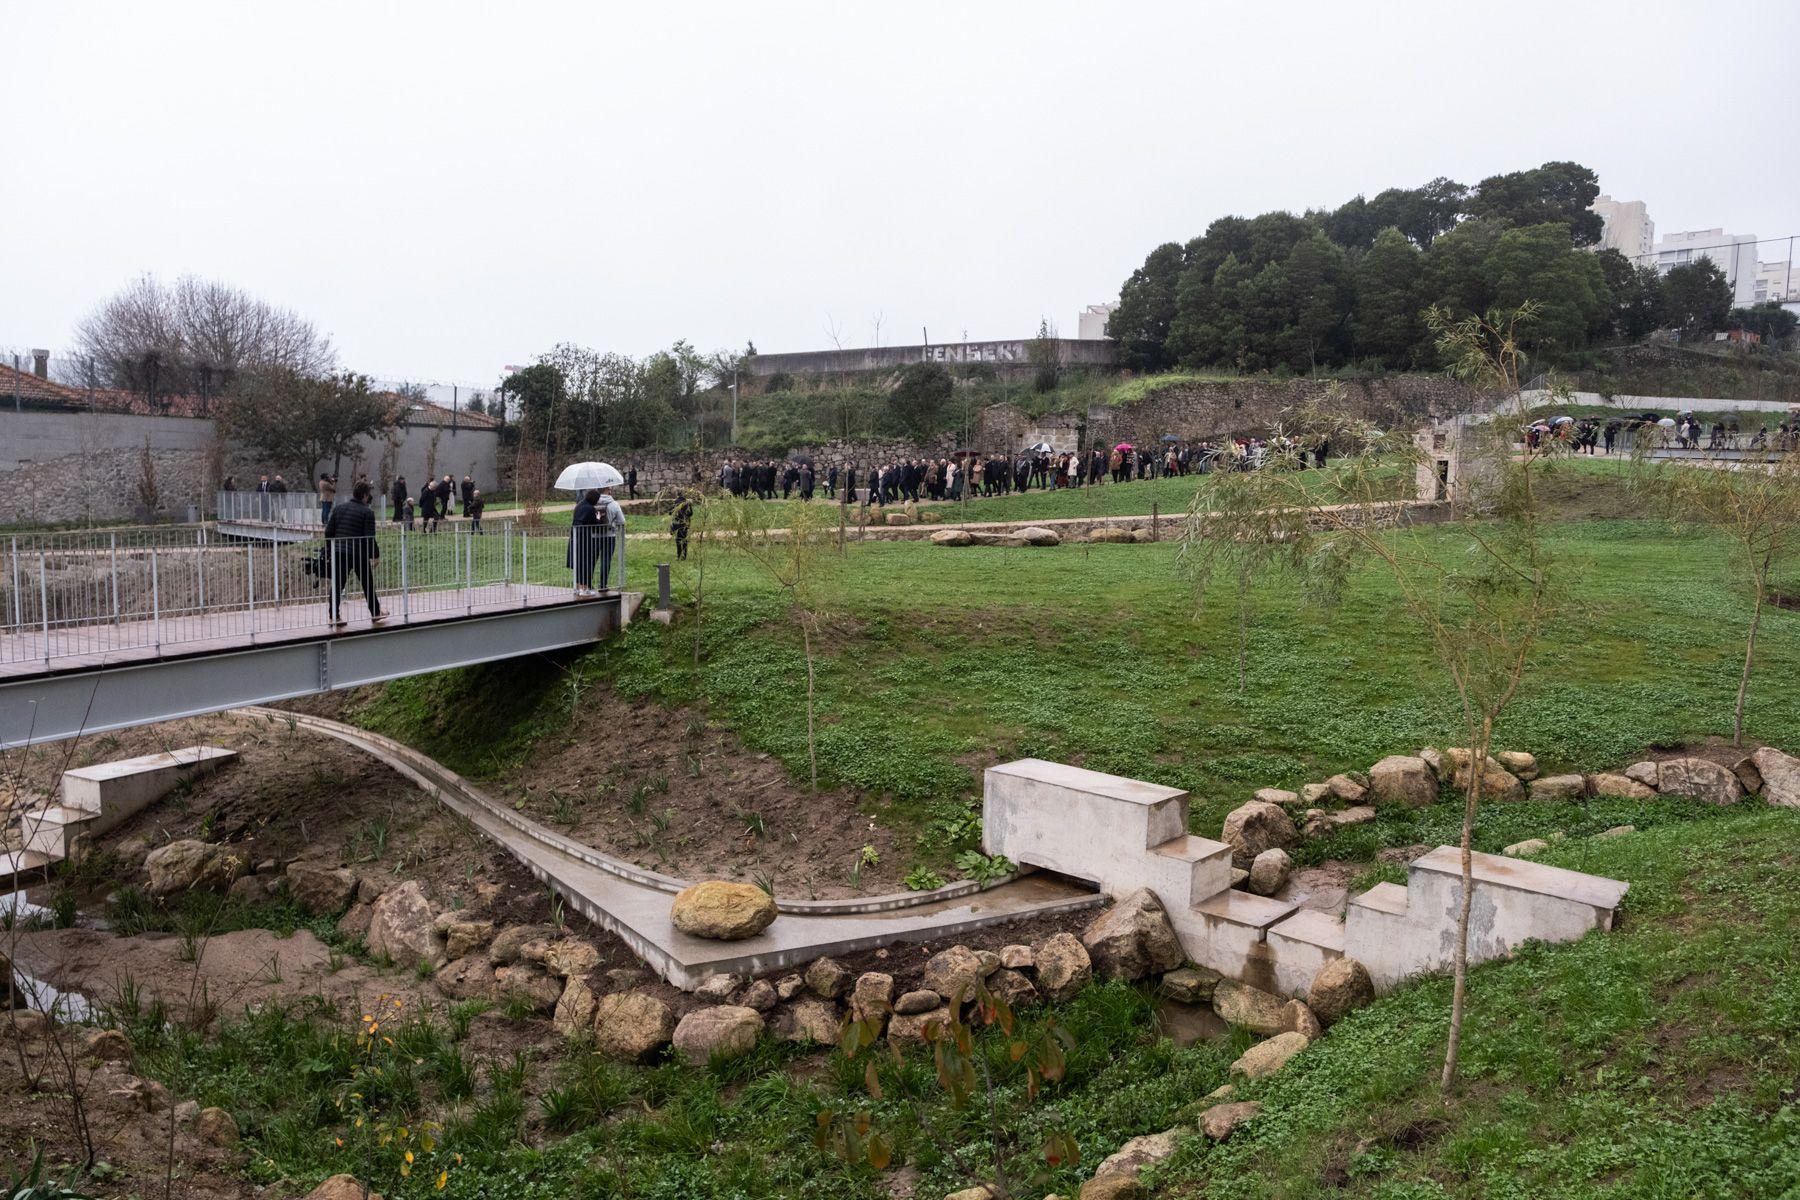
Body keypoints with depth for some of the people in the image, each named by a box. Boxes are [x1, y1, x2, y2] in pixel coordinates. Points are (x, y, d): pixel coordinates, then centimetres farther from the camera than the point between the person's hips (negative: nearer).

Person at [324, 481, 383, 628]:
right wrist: (375, 555, -3)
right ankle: (375, 614, 21)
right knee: (368, 584, 11)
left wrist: (332, 549, 20)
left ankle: (334, 617, 2)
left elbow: (328, 532, 10)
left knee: (337, 585, 5)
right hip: (359, 554, -4)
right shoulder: (367, 512, -6)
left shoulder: (338, 508, 9)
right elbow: (369, 537, -12)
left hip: (339, 553, 4)